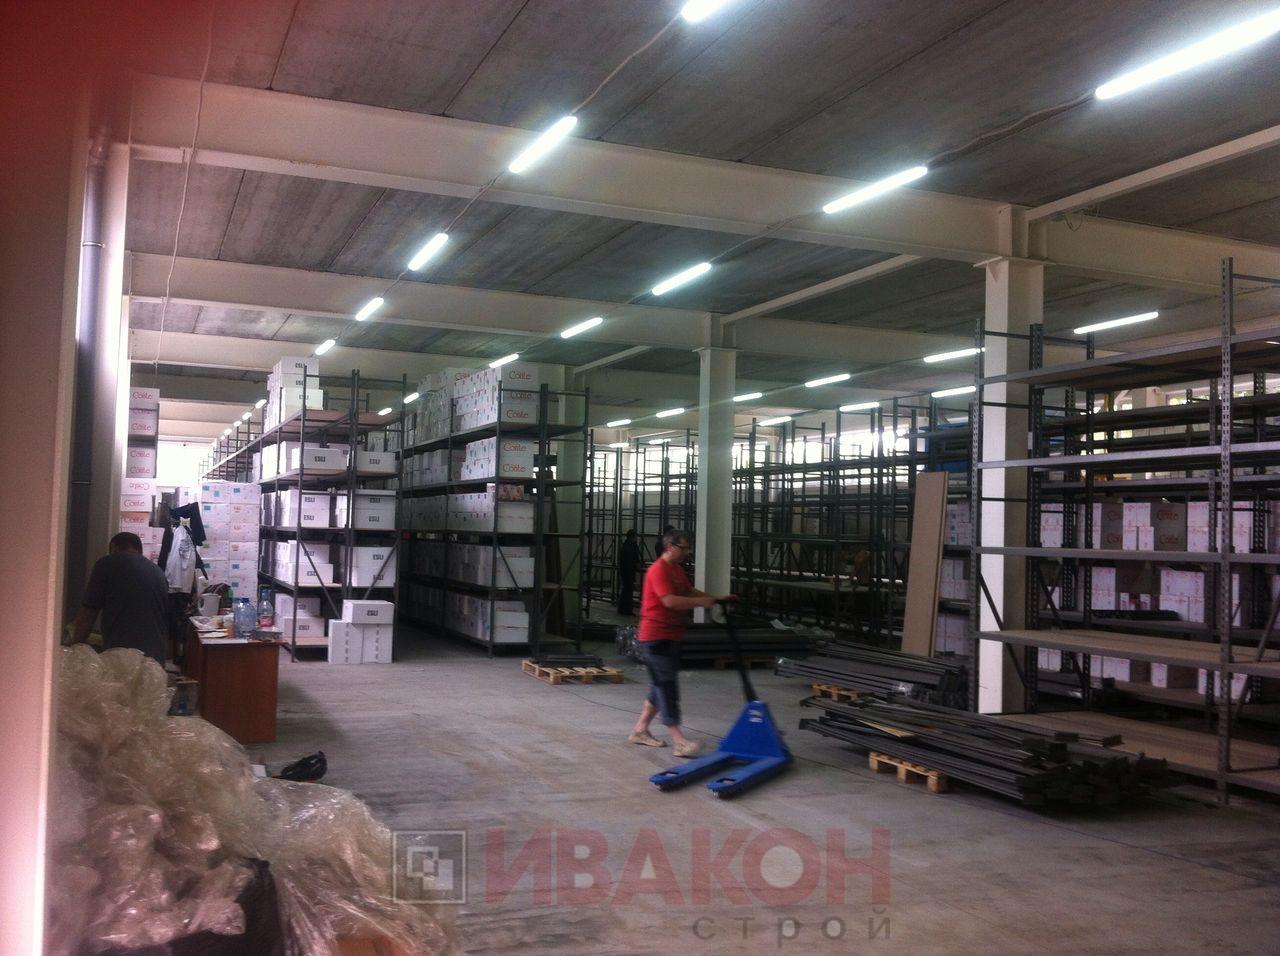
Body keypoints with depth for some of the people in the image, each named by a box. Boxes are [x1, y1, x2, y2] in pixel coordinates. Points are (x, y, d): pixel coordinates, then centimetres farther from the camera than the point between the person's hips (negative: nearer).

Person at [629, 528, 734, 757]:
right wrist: (701, 602, -21)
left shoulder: (678, 570, 15)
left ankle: (640, 730, 24)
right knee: (667, 687, -10)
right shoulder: (659, 570, -17)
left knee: (661, 686, 15)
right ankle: (680, 742, -11)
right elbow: (670, 601, -27)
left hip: (670, 637, 10)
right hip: (655, 637, -10)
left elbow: (690, 591, 24)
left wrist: (716, 598, 11)